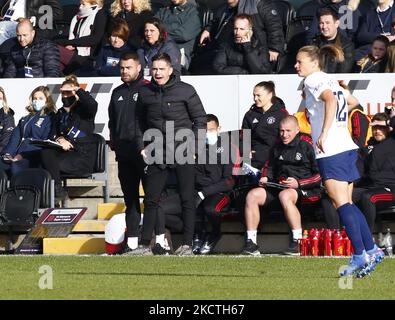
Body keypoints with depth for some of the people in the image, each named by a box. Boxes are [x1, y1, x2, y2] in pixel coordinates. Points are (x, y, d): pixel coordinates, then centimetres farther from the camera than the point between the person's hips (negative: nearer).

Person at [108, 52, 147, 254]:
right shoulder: (118, 93, 18)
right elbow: (112, 121, 26)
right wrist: (113, 141, 13)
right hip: (124, 152, 7)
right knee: (130, 196, 8)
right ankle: (132, 238, 11)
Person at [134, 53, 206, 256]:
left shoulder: (185, 91, -2)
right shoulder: (145, 93, 8)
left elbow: (200, 119, 0)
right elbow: (139, 122, 18)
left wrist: (194, 147, -7)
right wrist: (142, 147, 7)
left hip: (183, 154, -3)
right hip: (156, 155, 3)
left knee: (187, 199, -1)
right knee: (150, 200, 3)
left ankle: (187, 244, 3)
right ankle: (145, 244, 8)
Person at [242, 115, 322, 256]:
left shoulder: (307, 146, -4)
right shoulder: (278, 148, 18)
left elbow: (320, 176, -9)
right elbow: (270, 167, 34)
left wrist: (298, 183, -17)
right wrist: (265, 178, 11)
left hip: (305, 190, -7)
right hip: (278, 187, 7)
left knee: (285, 195, -39)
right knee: (253, 195, -15)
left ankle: (298, 241, -35)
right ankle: (251, 242, -19)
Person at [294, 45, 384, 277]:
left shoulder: (314, 80, -7)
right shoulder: (330, 80, 19)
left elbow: (331, 101, -27)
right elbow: (351, 101, 35)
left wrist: (324, 134, -30)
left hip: (331, 153, -9)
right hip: (348, 148, 9)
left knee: (342, 204, -10)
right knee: (348, 204, 12)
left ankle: (360, 255, -14)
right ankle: (371, 250, 10)